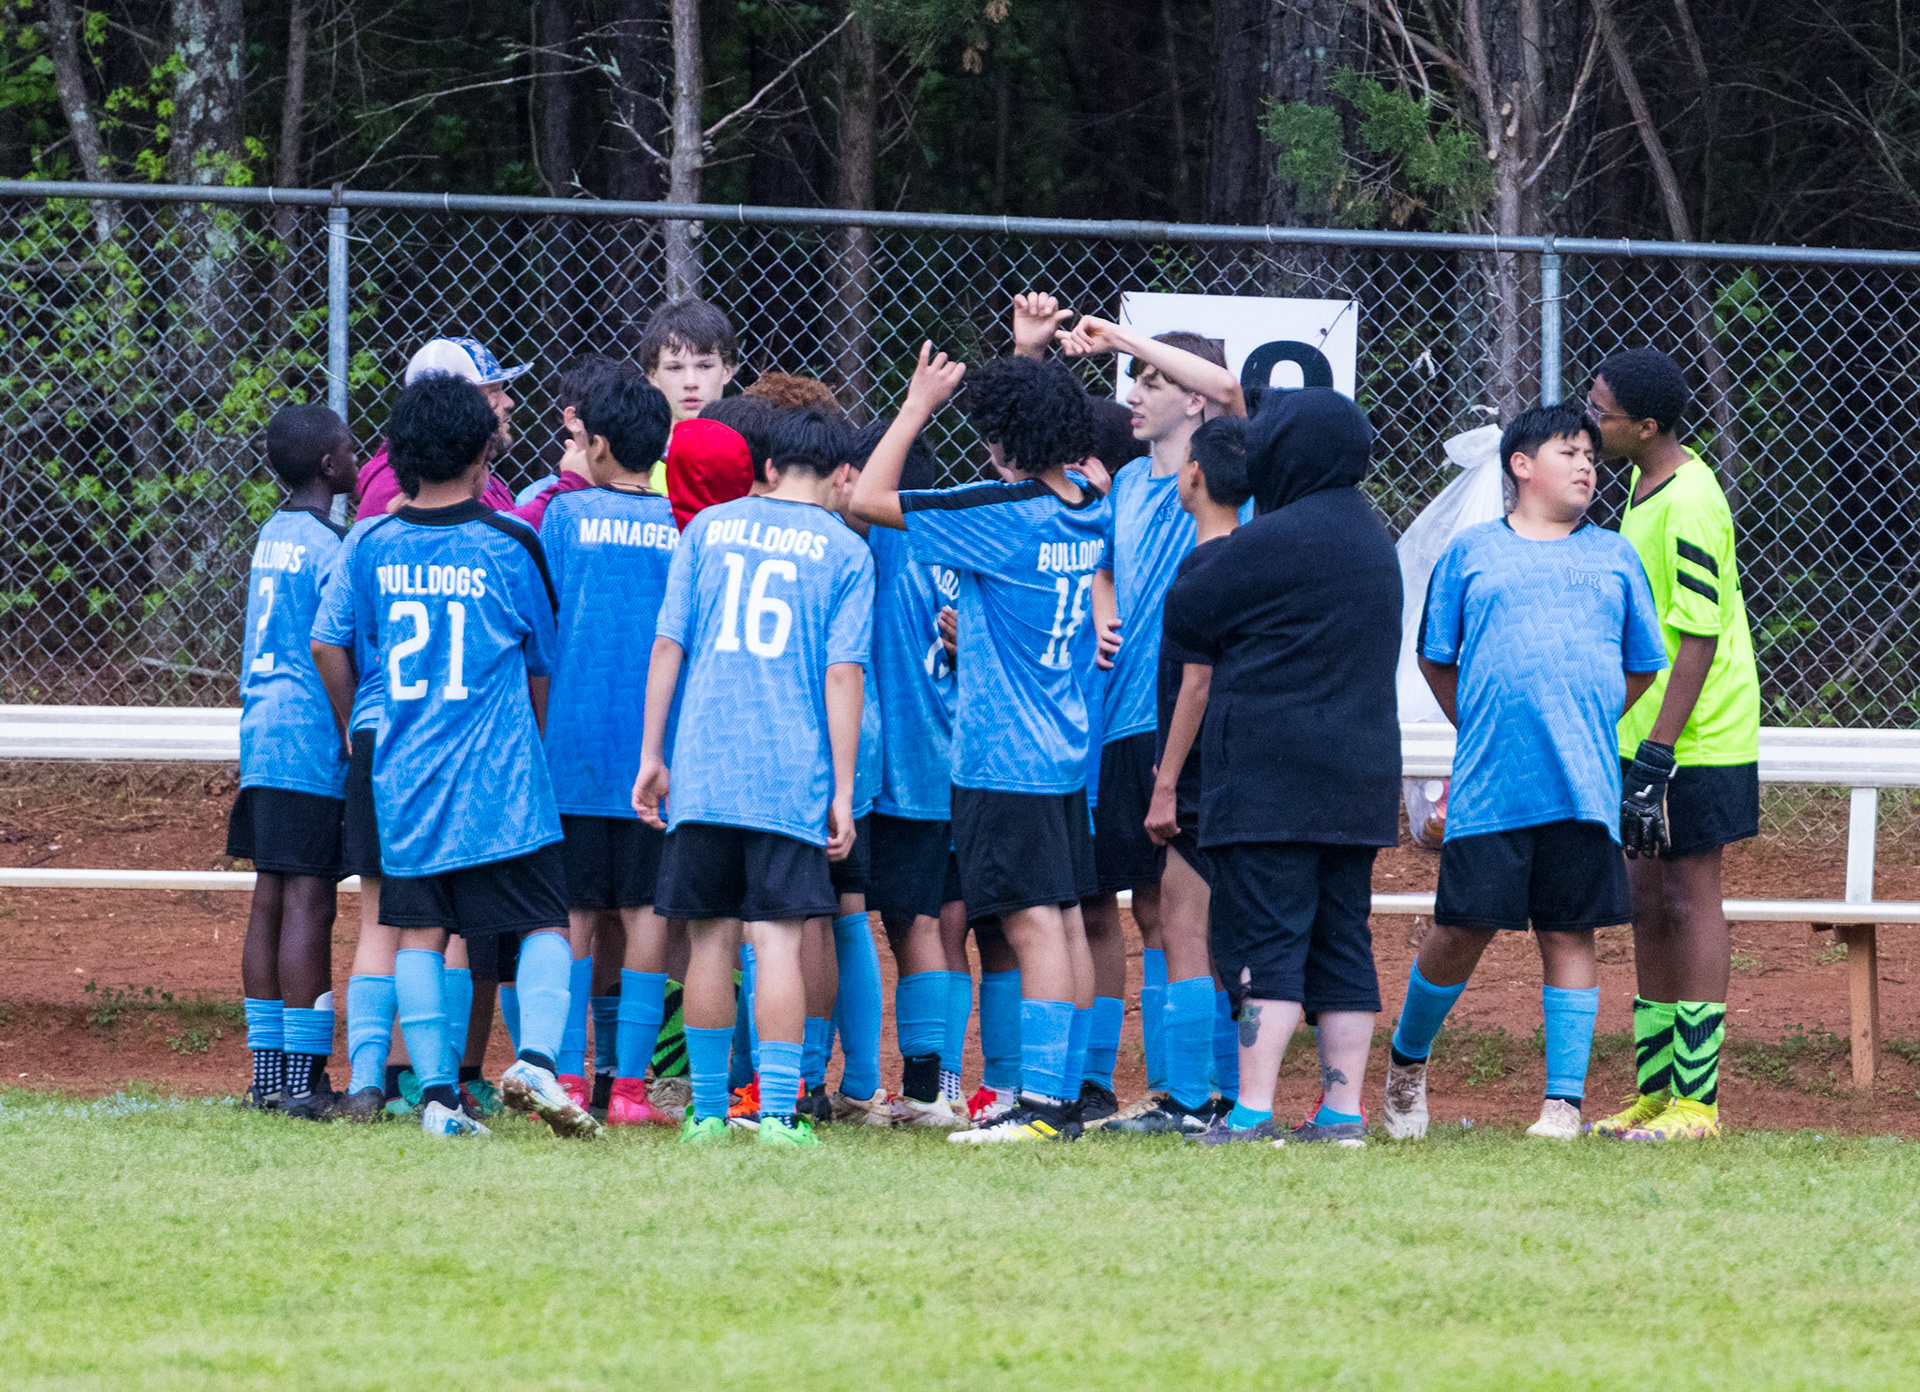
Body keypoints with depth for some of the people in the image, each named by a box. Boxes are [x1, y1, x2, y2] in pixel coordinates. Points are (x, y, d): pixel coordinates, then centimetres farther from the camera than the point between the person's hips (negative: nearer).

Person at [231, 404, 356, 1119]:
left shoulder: (272, 537, 15)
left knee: (270, 902, 9)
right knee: (308, 903, -8)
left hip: (261, 736, 9)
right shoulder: (327, 549, -11)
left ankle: (267, 1071, 12)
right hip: (312, 744, -9)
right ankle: (303, 1078, -10)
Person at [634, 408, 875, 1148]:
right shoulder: (844, 551, 2)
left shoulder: (708, 527, 9)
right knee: (778, 940, -3)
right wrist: (841, 791, -2)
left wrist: (651, 755, 9)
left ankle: (707, 1108, 13)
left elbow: (667, 645, 5)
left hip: (702, 772, 2)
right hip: (792, 777, -2)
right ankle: (778, 1109, -9)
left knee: (711, 939, 9)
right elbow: (842, 675, -3)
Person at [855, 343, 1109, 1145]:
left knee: (1034, 922, -12)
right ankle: (1064, 1093, 14)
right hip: (1066, 748, 9)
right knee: (1065, 920, 10)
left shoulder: (1000, 514, -17)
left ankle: (1041, 1101, -16)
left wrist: (919, 406, -6)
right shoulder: (1088, 513, 5)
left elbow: (868, 498, -14)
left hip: (1005, 755, -9)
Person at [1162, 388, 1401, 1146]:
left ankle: (1252, 1108, -15)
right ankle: (1342, 1107, 8)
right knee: (1342, 939, 9)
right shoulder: (1371, 537, 14)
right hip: (1360, 772, 8)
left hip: (1271, 781, -8)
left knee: (1264, 937, -9)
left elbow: (1180, 617, -4)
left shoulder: (1271, 541, -13)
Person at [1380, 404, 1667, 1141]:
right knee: (1460, 933, -1)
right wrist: (1484, 735, 10)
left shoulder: (1615, 557, 14)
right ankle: (1407, 1059, 23)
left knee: (1570, 937, 0)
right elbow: (1436, 658, 14)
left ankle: (1563, 1102, 2)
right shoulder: (1472, 552, 9)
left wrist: (1581, 727, 9)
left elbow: (1643, 667, 17)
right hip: (1488, 792, -1)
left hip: (1584, 791, 2)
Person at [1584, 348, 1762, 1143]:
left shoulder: (1690, 506, -20)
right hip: (1645, 738, 9)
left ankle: (1698, 1101, -2)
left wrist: (1658, 755, -25)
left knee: (1688, 901, -5)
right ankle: (1654, 1093, 19)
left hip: (1696, 742, -9)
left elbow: (1699, 639, -23)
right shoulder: (1646, 487, 11)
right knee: (1647, 905, 12)